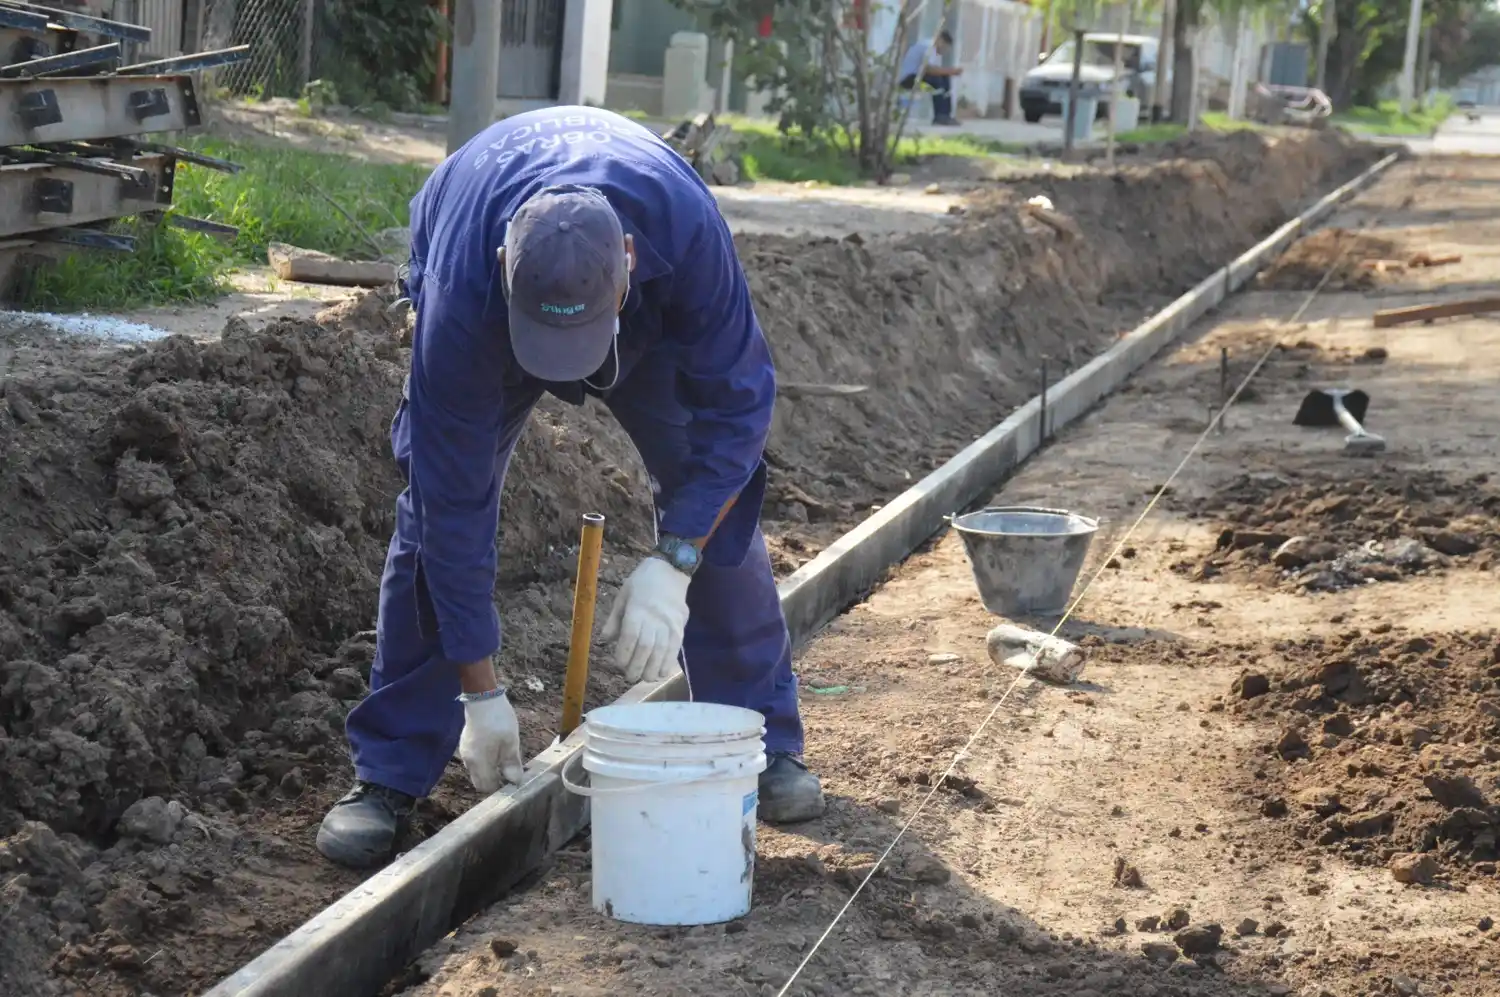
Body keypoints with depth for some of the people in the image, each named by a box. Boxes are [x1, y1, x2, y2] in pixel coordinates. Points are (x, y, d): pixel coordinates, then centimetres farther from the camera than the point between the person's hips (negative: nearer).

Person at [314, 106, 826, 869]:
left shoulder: (687, 229, -44)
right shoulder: (463, 295, -44)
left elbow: (736, 404, -29)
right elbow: (455, 501, -36)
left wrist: (672, 563, -37)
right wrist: (480, 693, -31)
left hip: (654, 312, 1)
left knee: (719, 502, -7)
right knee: (433, 509, -14)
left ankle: (764, 742, 9)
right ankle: (388, 774, -5)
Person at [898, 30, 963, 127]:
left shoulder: (937, 49, 11)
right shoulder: (928, 47, -20)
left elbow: (937, 70, 6)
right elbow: (930, 69, -32)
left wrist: (952, 71, -12)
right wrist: (951, 71, -27)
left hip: (919, 76, 10)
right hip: (908, 78, -10)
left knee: (945, 79, 1)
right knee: (936, 80, -28)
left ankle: (945, 115, -2)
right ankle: (939, 116, -24)